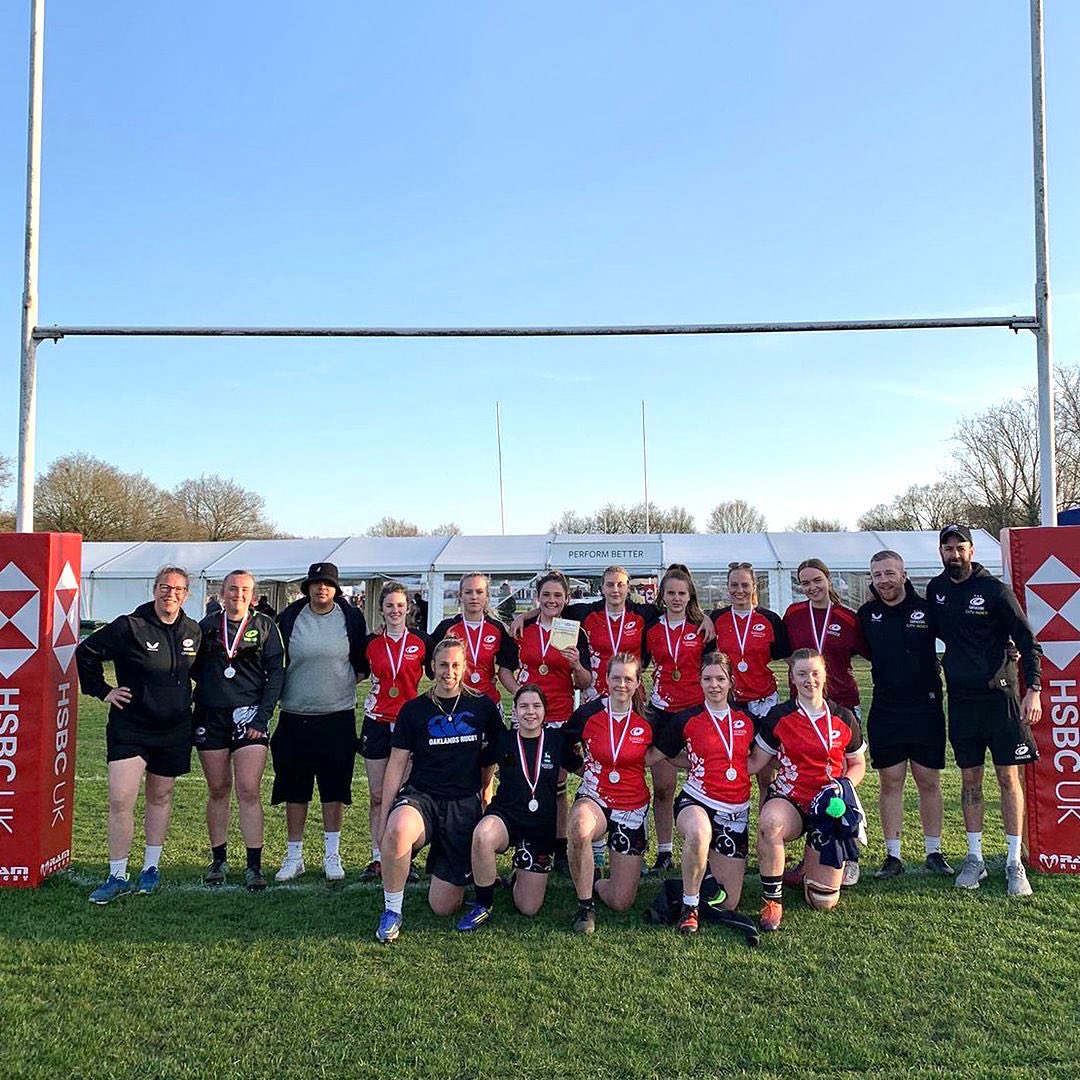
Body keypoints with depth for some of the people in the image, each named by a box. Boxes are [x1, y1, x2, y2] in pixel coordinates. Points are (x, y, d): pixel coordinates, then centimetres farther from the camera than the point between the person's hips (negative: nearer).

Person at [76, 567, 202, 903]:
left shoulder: (193, 632, 3)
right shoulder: (129, 627, -11)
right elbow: (86, 652, -2)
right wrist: (102, 690, -4)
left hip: (175, 729, 4)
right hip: (130, 727, -3)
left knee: (160, 797, 14)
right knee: (120, 800, -8)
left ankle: (151, 868, 28)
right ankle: (117, 877, 5)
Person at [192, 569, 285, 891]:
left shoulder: (265, 626, 2)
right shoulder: (207, 626, 9)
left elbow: (276, 673, -2)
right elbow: (194, 668, 16)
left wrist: (262, 715, -9)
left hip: (249, 715, -2)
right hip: (210, 716, 3)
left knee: (249, 791, -8)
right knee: (218, 790, 10)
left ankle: (254, 865, -1)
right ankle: (218, 861, 22)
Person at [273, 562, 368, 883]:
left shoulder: (351, 618, 0)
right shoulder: (289, 618, 1)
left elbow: (363, 660, 10)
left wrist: (347, 682, 0)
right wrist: (279, 690, 4)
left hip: (338, 715, -1)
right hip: (295, 715, 1)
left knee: (335, 789, 6)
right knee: (294, 789, 8)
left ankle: (332, 855, 18)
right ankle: (294, 856, 21)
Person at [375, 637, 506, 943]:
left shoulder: (483, 708, 4)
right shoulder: (414, 709, 3)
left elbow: (491, 759, 14)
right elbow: (397, 764, 3)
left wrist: (483, 797, 11)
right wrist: (384, 817, 0)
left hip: (464, 806, 0)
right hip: (421, 797, 0)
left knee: (443, 907, -2)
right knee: (397, 830, -39)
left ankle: (459, 871, 33)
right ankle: (392, 911, -15)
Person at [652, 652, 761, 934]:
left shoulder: (747, 719, 6)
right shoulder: (686, 720, -2)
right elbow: (657, 754, 6)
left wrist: (727, 768, 6)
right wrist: (696, 764, 2)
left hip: (735, 812, 3)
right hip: (696, 801, -3)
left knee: (727, 904, 2)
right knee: (699, 834, -42)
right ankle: (689, 906, -19)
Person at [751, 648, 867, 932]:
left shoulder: (844, 718, 3)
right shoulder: (779, 716, -2)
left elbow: (858, 765, 13)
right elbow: (755, 762, -1)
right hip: (789, 799, -1)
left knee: (824, 902, -6)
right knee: (769, 822, -41)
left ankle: (811, 865, 31)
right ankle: (772, 900, -20)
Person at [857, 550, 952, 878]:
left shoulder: (926, 609, -4)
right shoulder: (866, 614, 1)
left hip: (926, 707, -1)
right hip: (885, 710, 1)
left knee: (929, 781, 7)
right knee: (890, 782, 5)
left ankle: (934, 852, 20)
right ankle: (893, 855, 14)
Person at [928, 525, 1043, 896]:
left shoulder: (995, 590, -8)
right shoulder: (936, 589, 6)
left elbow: (1028, 641, -7)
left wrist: (1034, 689, -16)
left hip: (999, 695, -4)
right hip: (961, 698, 4)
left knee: (1008, 777, 0)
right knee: (969, 779, 9)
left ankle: (1014, 863, 8)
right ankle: (975, 859, 18)